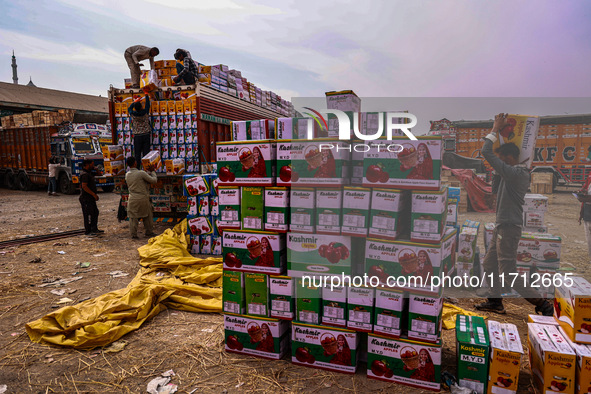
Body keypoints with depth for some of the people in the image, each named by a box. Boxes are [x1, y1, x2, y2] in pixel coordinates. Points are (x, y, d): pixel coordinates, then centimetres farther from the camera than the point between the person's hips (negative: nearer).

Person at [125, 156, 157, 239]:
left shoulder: (127, 175, 3)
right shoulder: (141, 173, -15)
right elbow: (154, 180, -10)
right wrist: (152, 171, 7)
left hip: (132, 199, 4)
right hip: (143, 198, -4)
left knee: (132, 217, 9)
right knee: (147, 216, 13)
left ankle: (134, 234, 10)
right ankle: (149, 231, 22)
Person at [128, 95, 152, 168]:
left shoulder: (133, 114, -3)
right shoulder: (145, 112, -4)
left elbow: (129, 108, 20)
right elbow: (147, 104, 13)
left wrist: (135, 102, 30)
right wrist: (146, 95, 24)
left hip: (137, 136, 0)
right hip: (146, 135, 0)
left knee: (137, 153, 4)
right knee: (146, 152, 0)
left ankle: (138, 167, 4)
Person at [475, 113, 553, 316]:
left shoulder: (514, 173, -19)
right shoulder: (522, 173, 11)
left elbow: (486, 152, -20)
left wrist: (495, 129, -9)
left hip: (508, 228, -10)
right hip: (503, 227, 10)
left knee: (509, 275, -5)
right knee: (489, 264, 18)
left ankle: (543, 305, 5)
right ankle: (495, 301, 27)